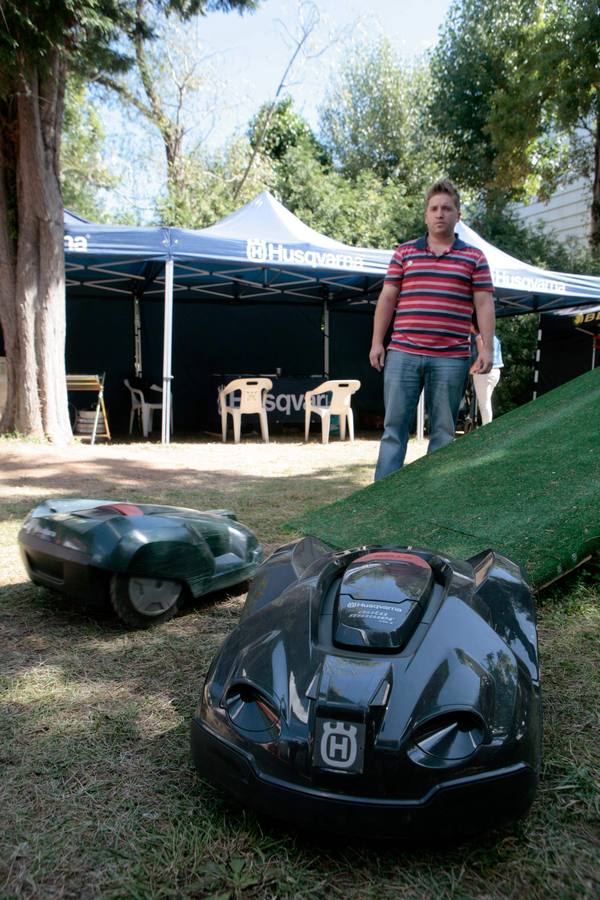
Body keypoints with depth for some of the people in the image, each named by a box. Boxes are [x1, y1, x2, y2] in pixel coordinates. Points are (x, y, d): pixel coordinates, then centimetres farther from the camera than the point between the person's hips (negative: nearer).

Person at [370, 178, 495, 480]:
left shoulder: (474, 258, 10)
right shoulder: (404, 253, 13)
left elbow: (484, 304, 6)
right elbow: (387, 298, 11)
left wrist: (486, 348, -3)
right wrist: (377, 342, 4)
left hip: (451, 358, 0)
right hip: (403, 354, 1)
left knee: (443, 430, 4)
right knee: (394, 425, 0)